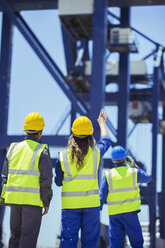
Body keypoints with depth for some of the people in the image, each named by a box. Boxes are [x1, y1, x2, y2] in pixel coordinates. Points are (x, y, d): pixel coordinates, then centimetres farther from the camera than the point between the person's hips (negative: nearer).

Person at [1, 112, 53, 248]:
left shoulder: (14, 148, 10)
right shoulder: (42, 151, -6)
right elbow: (46, 179, -9)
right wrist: (46, 202, -2)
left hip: (14, 197, 5)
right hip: (33, 199, -5)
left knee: (15, 235, 15)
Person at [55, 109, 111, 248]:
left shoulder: (63, 157, -6)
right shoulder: (96, 153, -5)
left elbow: (58, 182, 4)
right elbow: (106, 141, 18)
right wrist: (102, 123, 34)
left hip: (69, 204, 0)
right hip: (91, 202, 0)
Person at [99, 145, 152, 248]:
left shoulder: (108, 175, -1)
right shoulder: (134, 172, -1)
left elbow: (102, 196, -2)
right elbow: (148, 178, 19)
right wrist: (135, 166, 22)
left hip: (114, 214, 1)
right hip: (130, 212, -1)